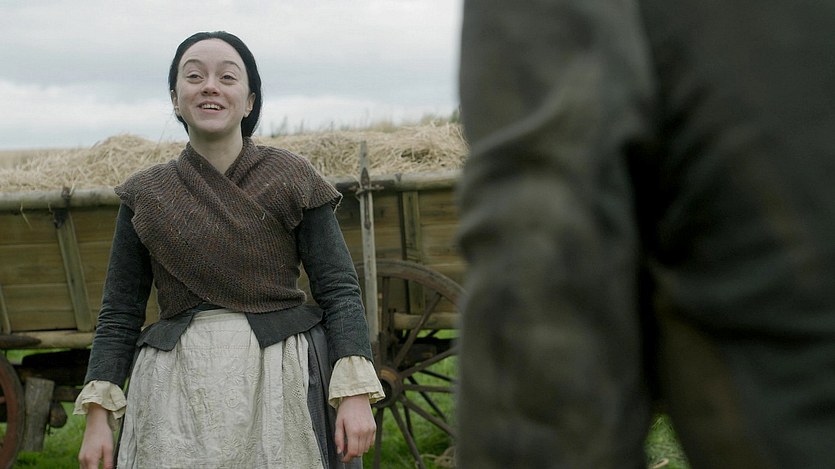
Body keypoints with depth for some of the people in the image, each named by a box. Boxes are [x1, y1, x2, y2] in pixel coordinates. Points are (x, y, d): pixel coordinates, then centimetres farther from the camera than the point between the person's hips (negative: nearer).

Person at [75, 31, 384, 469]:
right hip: (178, 391, 1)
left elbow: (339, 290, -2)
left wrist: (355, 393, -12)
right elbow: (119, 314, 8)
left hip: (284, 382, -1)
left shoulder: (292, 178, 1)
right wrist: (98, 415, -1)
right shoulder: (145, 196, 7)